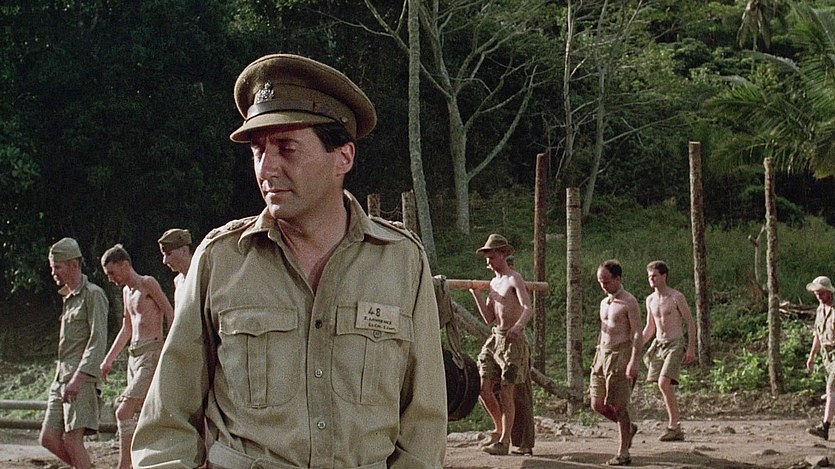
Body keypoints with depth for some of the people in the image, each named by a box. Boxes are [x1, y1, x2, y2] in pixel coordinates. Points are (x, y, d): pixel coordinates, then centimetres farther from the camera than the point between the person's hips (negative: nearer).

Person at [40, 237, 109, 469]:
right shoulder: (69, 298, 21)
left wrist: (79, 377, -25)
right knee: (49, 438, 2)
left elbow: (98, 341, -16)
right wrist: (62, 378, 18)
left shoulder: (93, 294, -7)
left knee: (72, 439, -14)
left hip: (82, 379, -9)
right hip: (61, 378, 9)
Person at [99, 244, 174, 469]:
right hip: (134, 356, 9)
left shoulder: (148, 284, -6)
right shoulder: (127, 292, 19)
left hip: (153, 354, -9)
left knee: (124, 412, -16)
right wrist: (108, 359, 25)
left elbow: (171, 315, -11)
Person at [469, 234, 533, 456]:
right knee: (484, 388, 3)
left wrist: (518, 326, -42)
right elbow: (489, 318, 15)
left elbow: (528, 308, -22)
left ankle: (504, 441, -1)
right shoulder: (493, 283, 17)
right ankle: (500, 430, 21)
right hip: (495, 338, 8)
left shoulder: (514, 279, -8)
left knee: (506, 392, -7)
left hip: (513, 340, -8)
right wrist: (476, 293, 9)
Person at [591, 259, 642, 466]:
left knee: (620, 406, -6)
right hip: (602, 354, 8)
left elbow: (638, 334, -13)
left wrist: (633, 362, -22)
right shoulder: (604, 302, 17)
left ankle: (623, 453, 1)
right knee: (597, 405, 4)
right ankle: (629, 428, 27)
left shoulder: (629, 302, -8)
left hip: (620, 354, -8)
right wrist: (597, 358, 22)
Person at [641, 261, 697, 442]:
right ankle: (676, 429, 11)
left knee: (664, 383, -20)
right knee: (665, 388, 4)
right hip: (658, 345, 7)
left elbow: (690, 322, -5)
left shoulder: (676, 297, -8)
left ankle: (673, 425, -14)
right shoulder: (650, 300, 12)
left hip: (675, 344, -7)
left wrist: (691, 348, -11)